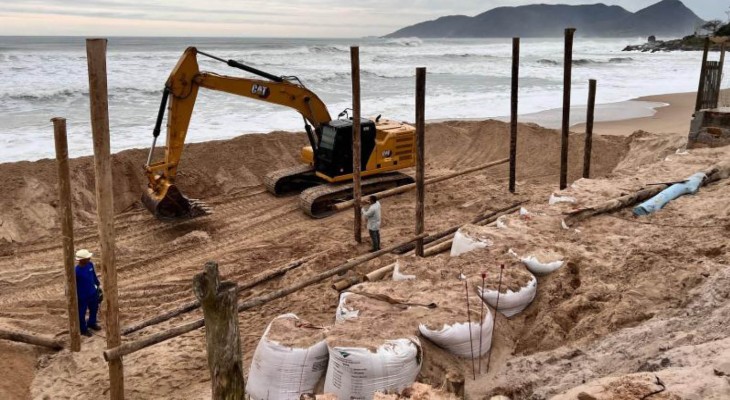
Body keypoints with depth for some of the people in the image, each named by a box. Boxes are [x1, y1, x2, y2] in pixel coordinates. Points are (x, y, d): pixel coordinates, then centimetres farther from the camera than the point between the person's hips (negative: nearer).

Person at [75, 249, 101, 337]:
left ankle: (92, 323, 52)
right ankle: (83, 329, 38)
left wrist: (98, 284, 18)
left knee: (94, 309, 26)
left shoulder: (90, 264, -11)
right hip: (82, 296, -7)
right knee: (82, 313, 15)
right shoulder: (76, 271, -30)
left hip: (93, 293, 7)